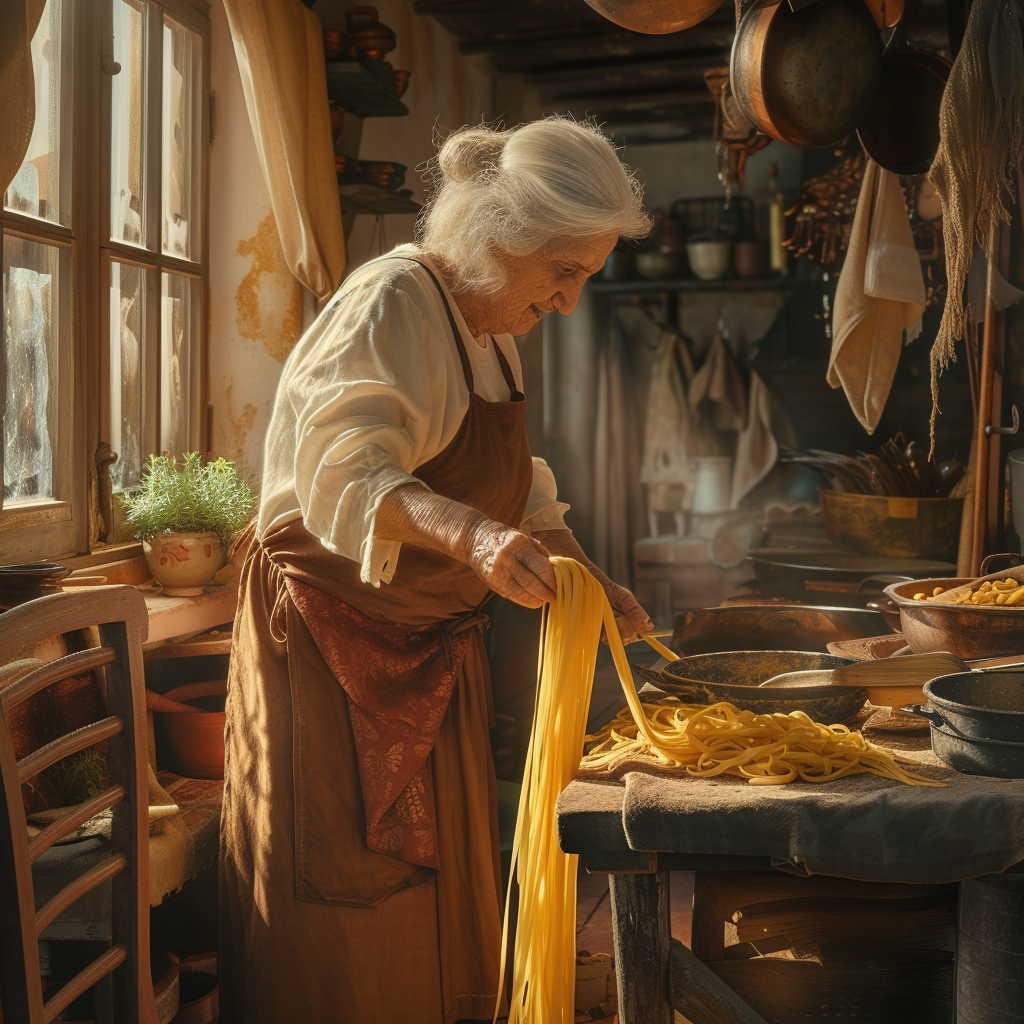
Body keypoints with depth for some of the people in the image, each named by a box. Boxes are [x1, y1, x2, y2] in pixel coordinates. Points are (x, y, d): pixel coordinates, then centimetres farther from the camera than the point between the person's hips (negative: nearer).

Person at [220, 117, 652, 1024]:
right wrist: (470, 534, -48)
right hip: (330, 628, -9)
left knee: (444, 876, 15)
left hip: (433, 643, 9)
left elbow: (518, 492, 20)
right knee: (345, 908, -1)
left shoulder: (492, 330, 11)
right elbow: (344, 474, -32)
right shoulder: (393, 303, -18)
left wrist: (592, 584, 8)